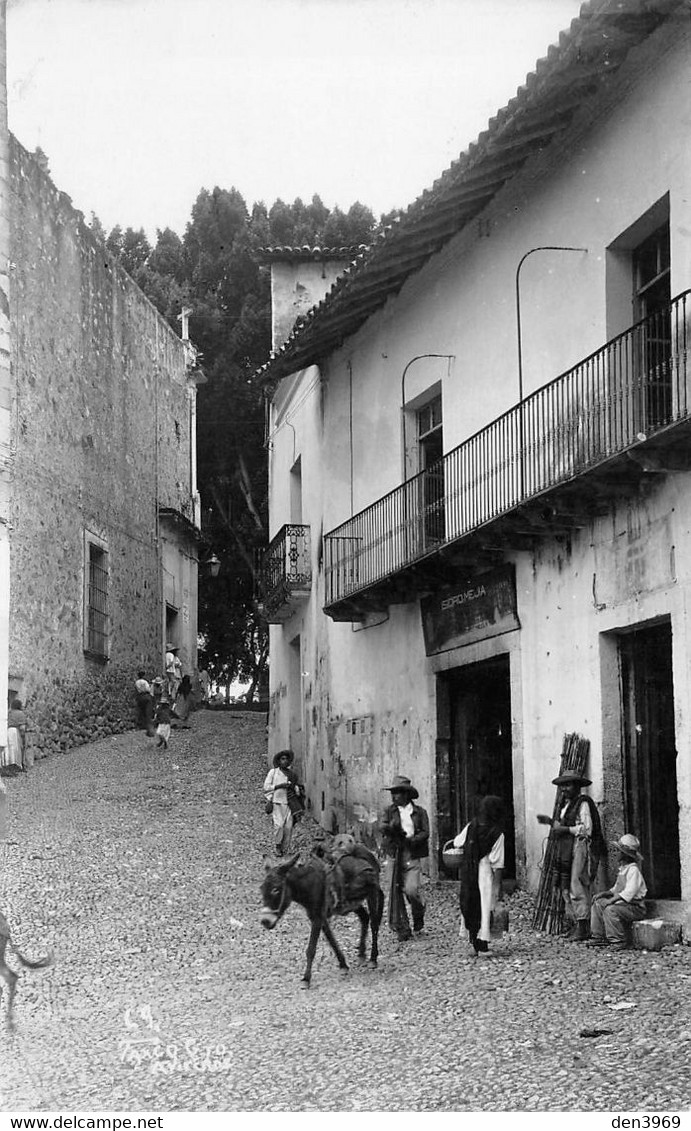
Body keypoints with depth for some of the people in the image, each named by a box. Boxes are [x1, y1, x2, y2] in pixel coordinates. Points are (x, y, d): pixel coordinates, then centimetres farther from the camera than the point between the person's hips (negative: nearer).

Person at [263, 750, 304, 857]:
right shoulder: (273, 772, 4)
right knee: (279, 824, -14)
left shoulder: (292, 775, 12)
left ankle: (285, 849, 7)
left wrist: (294, 787, -4)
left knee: (288, 826, -4)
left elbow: (298, 789, 18)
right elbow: (266, 787, 1)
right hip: (277, 802, -3)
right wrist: (279, 786, -10)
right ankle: (277, 846, 4)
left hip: (289, 803, 3)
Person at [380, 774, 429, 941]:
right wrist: (391, 827, -24)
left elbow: (425, 832, -1)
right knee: (395, 892, -3)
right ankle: (402, 929, 6)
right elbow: (383, 828, -3)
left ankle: (419, 919, 16)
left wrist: (411, 840, -16)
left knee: (411, 890, -13)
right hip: (394, 855, 2)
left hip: (412, 856, -2)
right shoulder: (390, 810, 10)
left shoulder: (420, 812, 7)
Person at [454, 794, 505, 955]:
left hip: (467, 872, 4)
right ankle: (482, 945, 4)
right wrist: (497, 886, -10)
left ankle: (473, 942, 21)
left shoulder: (471, 826, -4)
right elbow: (497, 864, -14)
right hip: (485, 874, -4)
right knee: (485, 907, 4)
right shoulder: (497, 834, -13)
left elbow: (457, 843, 11)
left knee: (470, 906, 15)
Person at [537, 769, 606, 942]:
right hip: (565, 849, 9)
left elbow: (586, 828, -16)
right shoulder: (565, 804, 18)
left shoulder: (583, 803, -8)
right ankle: (574, 923, 11)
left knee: (577, 887, -11)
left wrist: (564, 829, -17)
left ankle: (583, 928, -8)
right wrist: (551, 821, 11)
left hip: (580, 847, -9)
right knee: (565, 887, 6)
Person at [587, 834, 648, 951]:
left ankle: (619, 942, -23)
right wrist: (605, 893, 8)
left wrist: (610, 900, -25)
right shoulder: (623, 868, 15)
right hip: (621, 903, 10)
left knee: (610, 909, -32)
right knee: (597, 903, 9)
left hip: (635, 907, -10)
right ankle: (598, 937, 8)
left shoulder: (633, 869, -17)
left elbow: (629, 893, -25)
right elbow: (617, 888, 24)